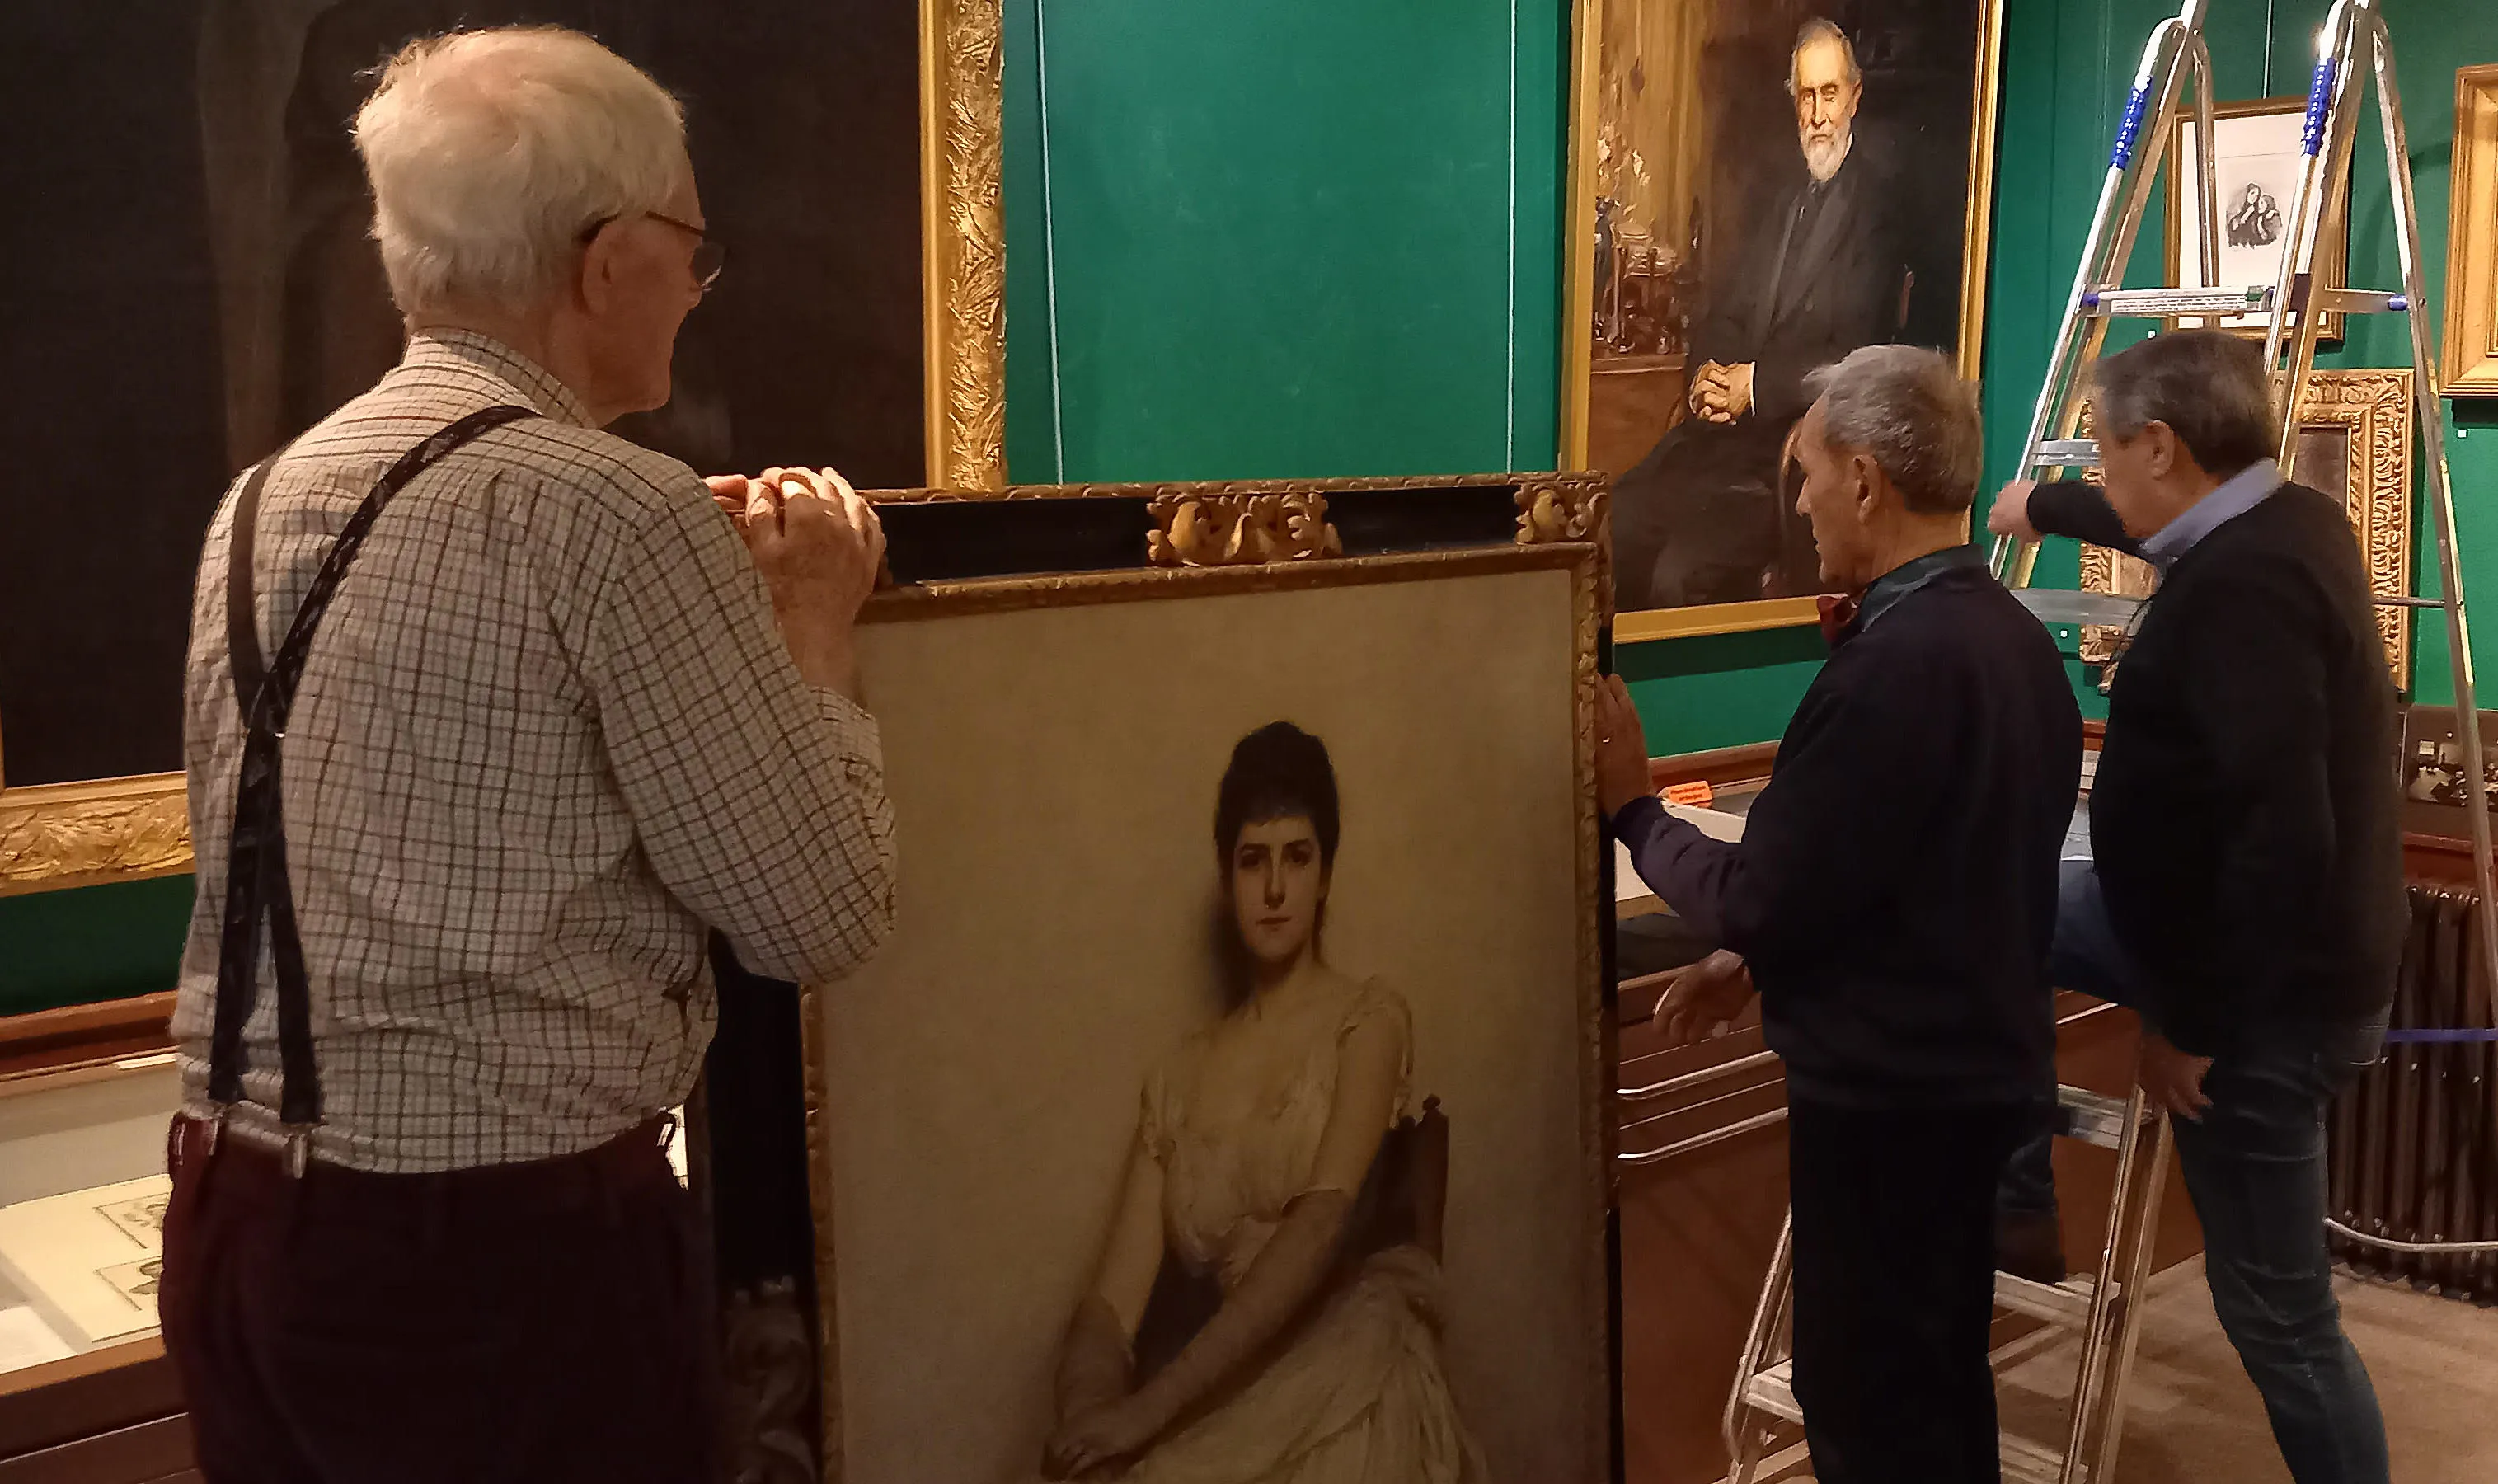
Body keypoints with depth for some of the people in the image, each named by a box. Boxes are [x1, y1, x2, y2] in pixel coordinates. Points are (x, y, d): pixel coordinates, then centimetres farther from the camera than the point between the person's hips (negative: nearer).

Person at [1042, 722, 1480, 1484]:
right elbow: (1112, 1302, 5)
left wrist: (1151, 1406, -22)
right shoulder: (1180, 1077, 12)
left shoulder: (1368, 1020, 1)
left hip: (1351, 1387, -3)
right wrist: (1091, 1408, -18)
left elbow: (1321, 1225, -14)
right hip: (1237, 1406, 3)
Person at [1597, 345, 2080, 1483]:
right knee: (1938, 1379, 22)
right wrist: (1762, 961, 13)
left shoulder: (1895, 662, -25)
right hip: (1978, 1066, 9)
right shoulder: (2015, 640, 6)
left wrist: (1632, 810, -6)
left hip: (1886, 1092, -9)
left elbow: (1763, 899, -21)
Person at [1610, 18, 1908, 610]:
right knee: (1617, 524, -12)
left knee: (1681, 573, -27)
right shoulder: (1784, 202, 19)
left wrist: (1754, 385, -16)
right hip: (1726, 427, 8)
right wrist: (1710, 371, -1)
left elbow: (1855, 361, -15)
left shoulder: (1876, 208, -7)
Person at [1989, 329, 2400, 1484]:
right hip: (2240, 927, 10)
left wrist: (2191, 1020, -23)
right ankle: (2010, 1189, 32)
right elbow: (2159, 524, 28)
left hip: (2271, 992, -10)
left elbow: (2283, 835, -33)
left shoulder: (2238, 588, -28)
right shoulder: (2283, 519, 3)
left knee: (2277, 1314, 0)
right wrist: (2047, 507, 45)